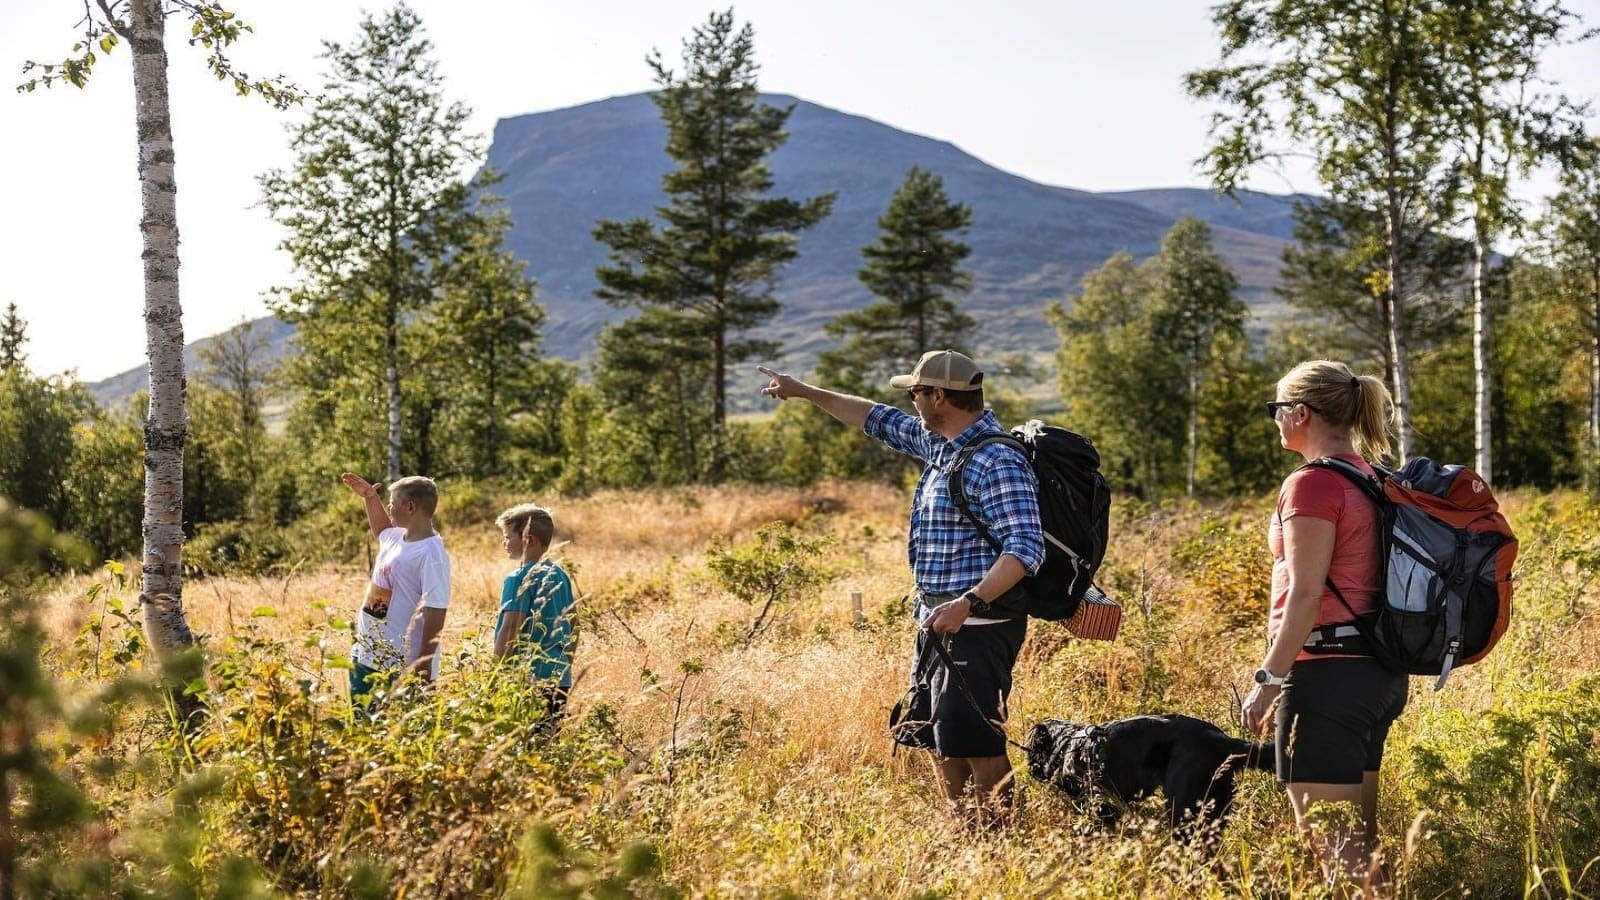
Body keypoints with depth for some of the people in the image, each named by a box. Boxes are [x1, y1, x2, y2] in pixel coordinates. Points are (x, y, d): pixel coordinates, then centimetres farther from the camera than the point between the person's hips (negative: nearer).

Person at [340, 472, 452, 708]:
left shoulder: (432, 554, -20)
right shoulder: (395, 538, 7)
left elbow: (436, 612, -23)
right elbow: (382, 529, 34)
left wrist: (424, 664, -25)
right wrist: (369, 496, 25)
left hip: (402, 666, -9)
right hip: (367, 656, 9)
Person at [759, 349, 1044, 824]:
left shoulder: (998, 461, -18)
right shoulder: (939, 442, 11)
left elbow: (1026, 547, -25)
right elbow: (880, 420, 26)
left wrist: (968, 603, -34)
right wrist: (805, 391, 29)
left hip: (979, 620, -10)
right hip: (940, 617, 10)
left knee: (970, 739, -13)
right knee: (935, 735, 14)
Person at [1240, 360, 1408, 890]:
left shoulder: (1312, 484, -14)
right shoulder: (1371, 480, 13)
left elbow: (1306, 592, -19)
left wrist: (1269, 679, -15)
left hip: (1329, 673, -10)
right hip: (1379, 672, 10)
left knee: (1328, 843, -5)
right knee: (1358, 839, 15)